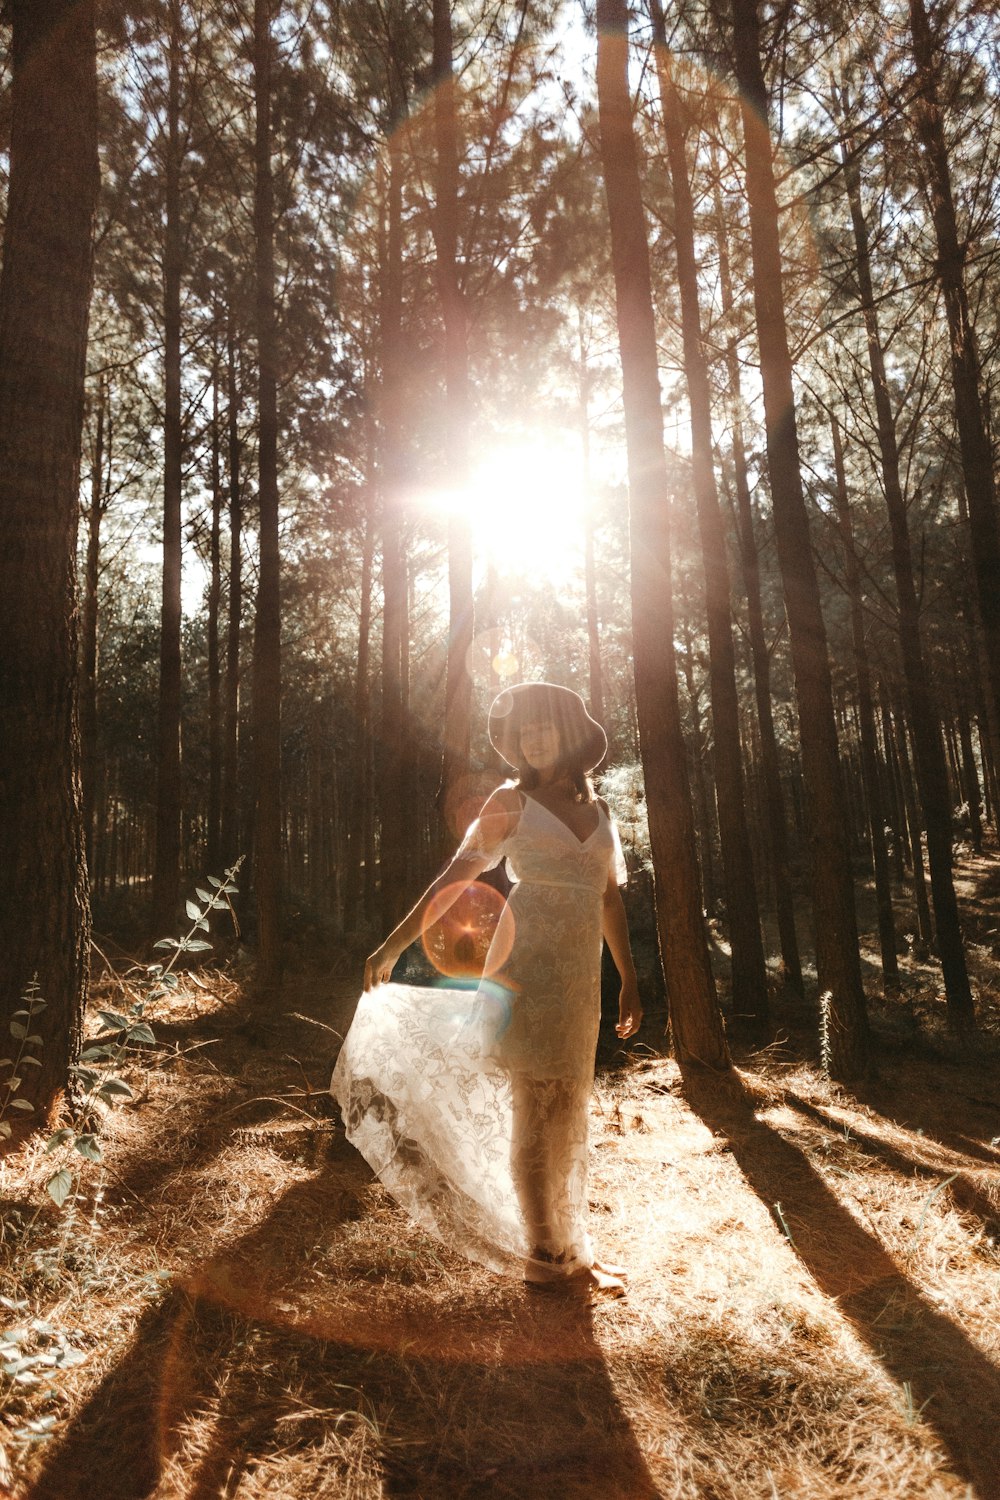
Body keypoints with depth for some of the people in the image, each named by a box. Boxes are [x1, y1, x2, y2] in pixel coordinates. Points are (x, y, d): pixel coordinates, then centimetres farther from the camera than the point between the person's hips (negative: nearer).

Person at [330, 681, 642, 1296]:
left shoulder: (598, 807, 13)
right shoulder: (512, 800, 1)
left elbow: (610, 899, 15)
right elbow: (455, 876, 1)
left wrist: (630, 982, 13)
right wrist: (395, 943, 0)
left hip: (582, 974, 5)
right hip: (527, 966, -5)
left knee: (568, 1110, 13)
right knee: (536, 1108, 0)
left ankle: (568, 1247, 27)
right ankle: (544, 1255, 14)